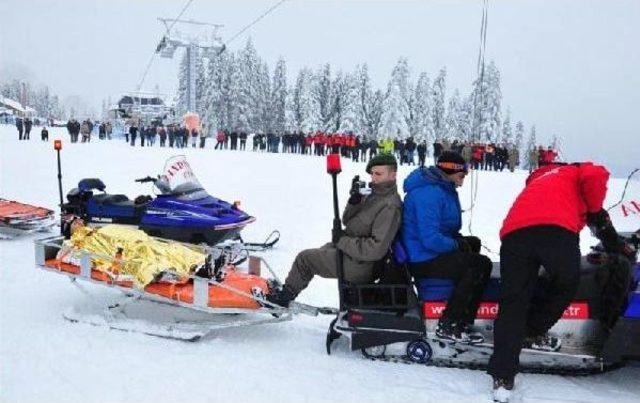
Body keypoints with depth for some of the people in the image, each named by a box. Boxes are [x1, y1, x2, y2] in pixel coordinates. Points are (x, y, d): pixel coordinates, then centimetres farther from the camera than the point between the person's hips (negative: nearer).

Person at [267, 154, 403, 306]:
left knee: (305, 258, -2)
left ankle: (284, 297, 17)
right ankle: (287, 290, 28)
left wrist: (343, 242, -21)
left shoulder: (390, 206, -23)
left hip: (358, 264, -9)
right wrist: (354, 201, -10)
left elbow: (376, 248, -28)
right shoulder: (375, 194, 7)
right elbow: (346, 220, 9)